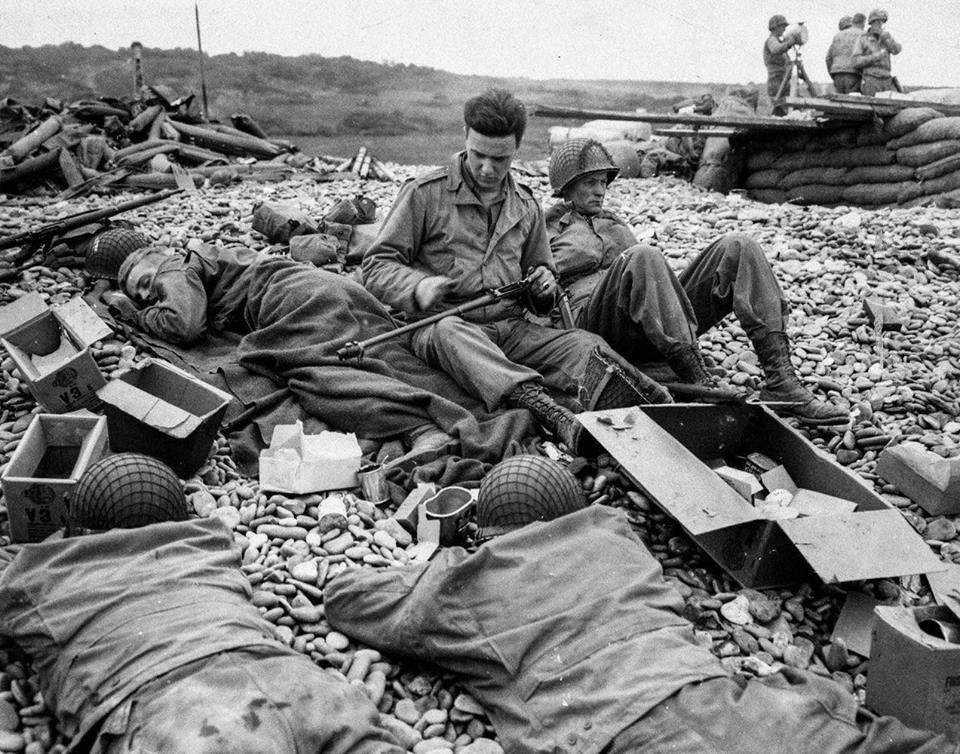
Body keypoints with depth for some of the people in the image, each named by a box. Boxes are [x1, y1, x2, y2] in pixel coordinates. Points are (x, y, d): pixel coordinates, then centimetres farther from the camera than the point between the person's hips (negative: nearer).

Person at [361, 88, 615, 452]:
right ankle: (545, 409, -59)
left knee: (588, 346, -21)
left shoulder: (526, 206, 17)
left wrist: (544, 288, 3)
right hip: (442, 325, -4)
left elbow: (538, 276, 28)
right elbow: (377, 266, -1)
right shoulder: (425, 192, 1)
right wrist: (418, 286, -22)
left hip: (512, 329, 5)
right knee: (450, 331, -40)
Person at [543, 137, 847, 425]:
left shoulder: (614, 223, 34)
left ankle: (780, 382, -24)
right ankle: (701, 387, -43)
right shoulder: (546, 231, 16)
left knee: (737, 246, -10)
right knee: (642, 256, -37)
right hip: (595, 324, -6)